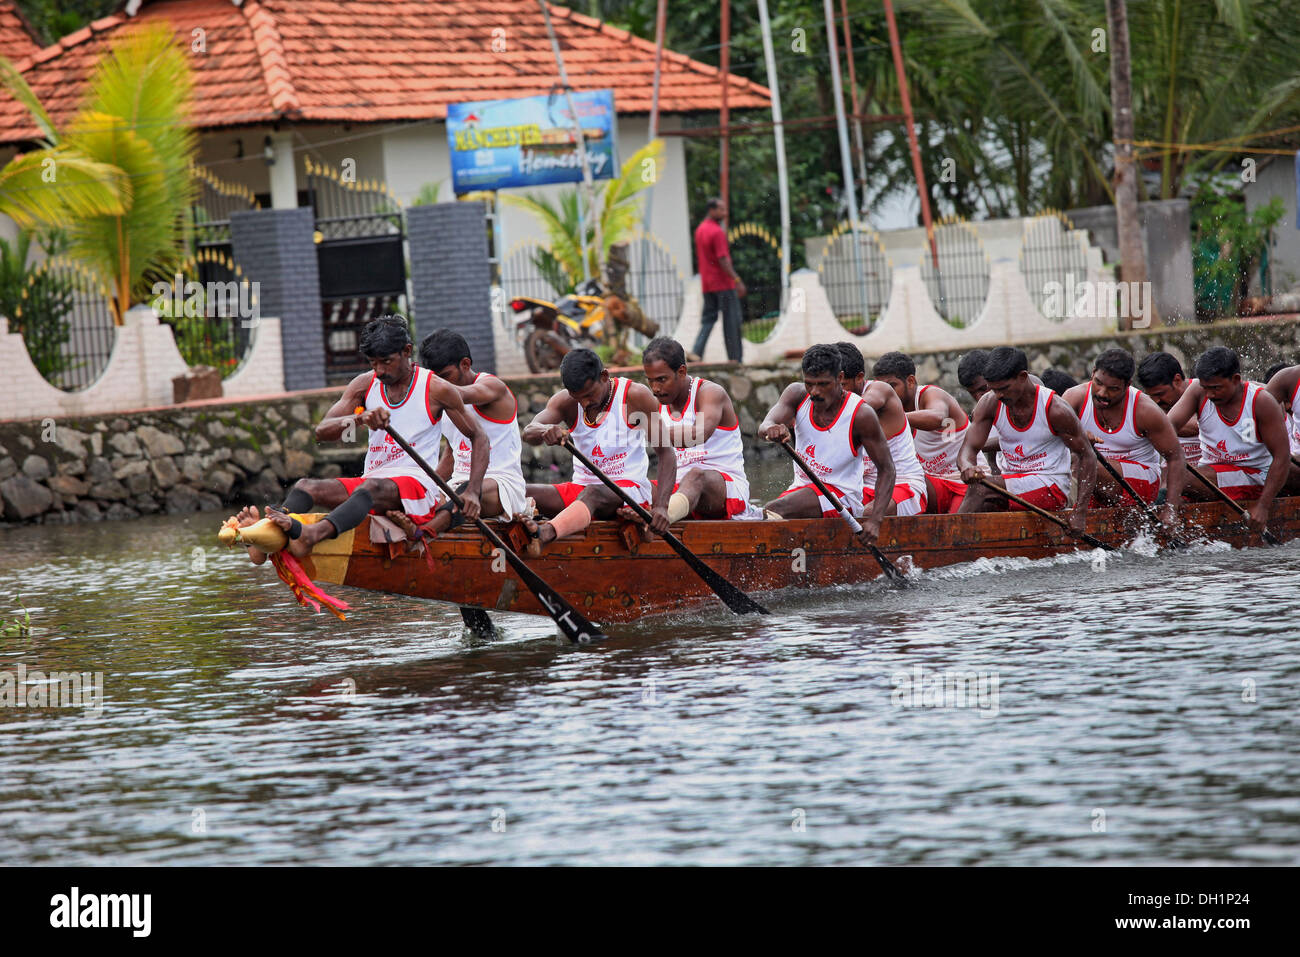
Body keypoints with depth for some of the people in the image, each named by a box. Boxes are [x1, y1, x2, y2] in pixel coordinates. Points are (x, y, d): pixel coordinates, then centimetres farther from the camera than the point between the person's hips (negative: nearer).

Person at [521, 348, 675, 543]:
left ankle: (546, 533, -70)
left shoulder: (636, 395, -7)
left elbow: (666, 453, -10)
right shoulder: (565, 402, 3)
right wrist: (546, 431, -41)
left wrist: (661, 506, -25)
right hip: (580, 487, 7)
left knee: (592, 493, -41)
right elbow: (528, 433, -14)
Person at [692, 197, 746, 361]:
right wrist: (737, 280, -20)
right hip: (724, 283, -8)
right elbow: (723, 259, -21)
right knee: (731, 321, 1)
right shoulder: (717, 232, -16)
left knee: (708, 319, 9)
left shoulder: (700, 230, 10)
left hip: (707, 285, 8)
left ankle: (696, 353, -5)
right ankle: (735, 358, 5)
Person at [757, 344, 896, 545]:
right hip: (801, 487, 6)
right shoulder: (798, 396, -2)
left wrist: (875, 520, -23)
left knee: (774, 510, -31)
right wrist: (771, 430, -47)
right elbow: (765, 426, -19)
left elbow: (886, 469, -10)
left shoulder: (861, 414, -14)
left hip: (841, 493, -6)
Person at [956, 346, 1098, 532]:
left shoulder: (1055, 410, -13)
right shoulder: (990, 404, -1)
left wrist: (1080, 512, -16)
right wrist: (967, 466, -33)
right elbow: (969, 448, -6)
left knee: (981, 489, -28)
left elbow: (1087, 457, -7)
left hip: (1052, 487, -6)